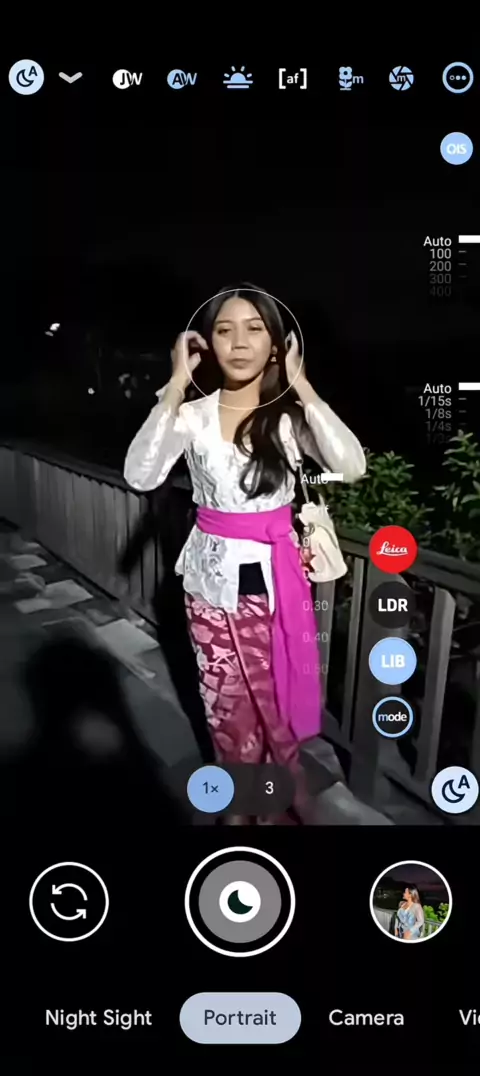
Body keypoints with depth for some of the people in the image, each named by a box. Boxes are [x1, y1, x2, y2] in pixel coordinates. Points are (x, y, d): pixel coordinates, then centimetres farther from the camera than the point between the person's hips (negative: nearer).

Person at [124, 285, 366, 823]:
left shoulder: (291, 414, -6)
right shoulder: (192, 415, -6)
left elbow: (351, 466, -22)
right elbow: (140, 476, -22)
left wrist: (301, 386, -18)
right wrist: (176, 385, -22)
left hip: (276, 577, 0)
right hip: (213, 578, 0)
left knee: (279, 696, 13)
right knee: (228, 700, 15)